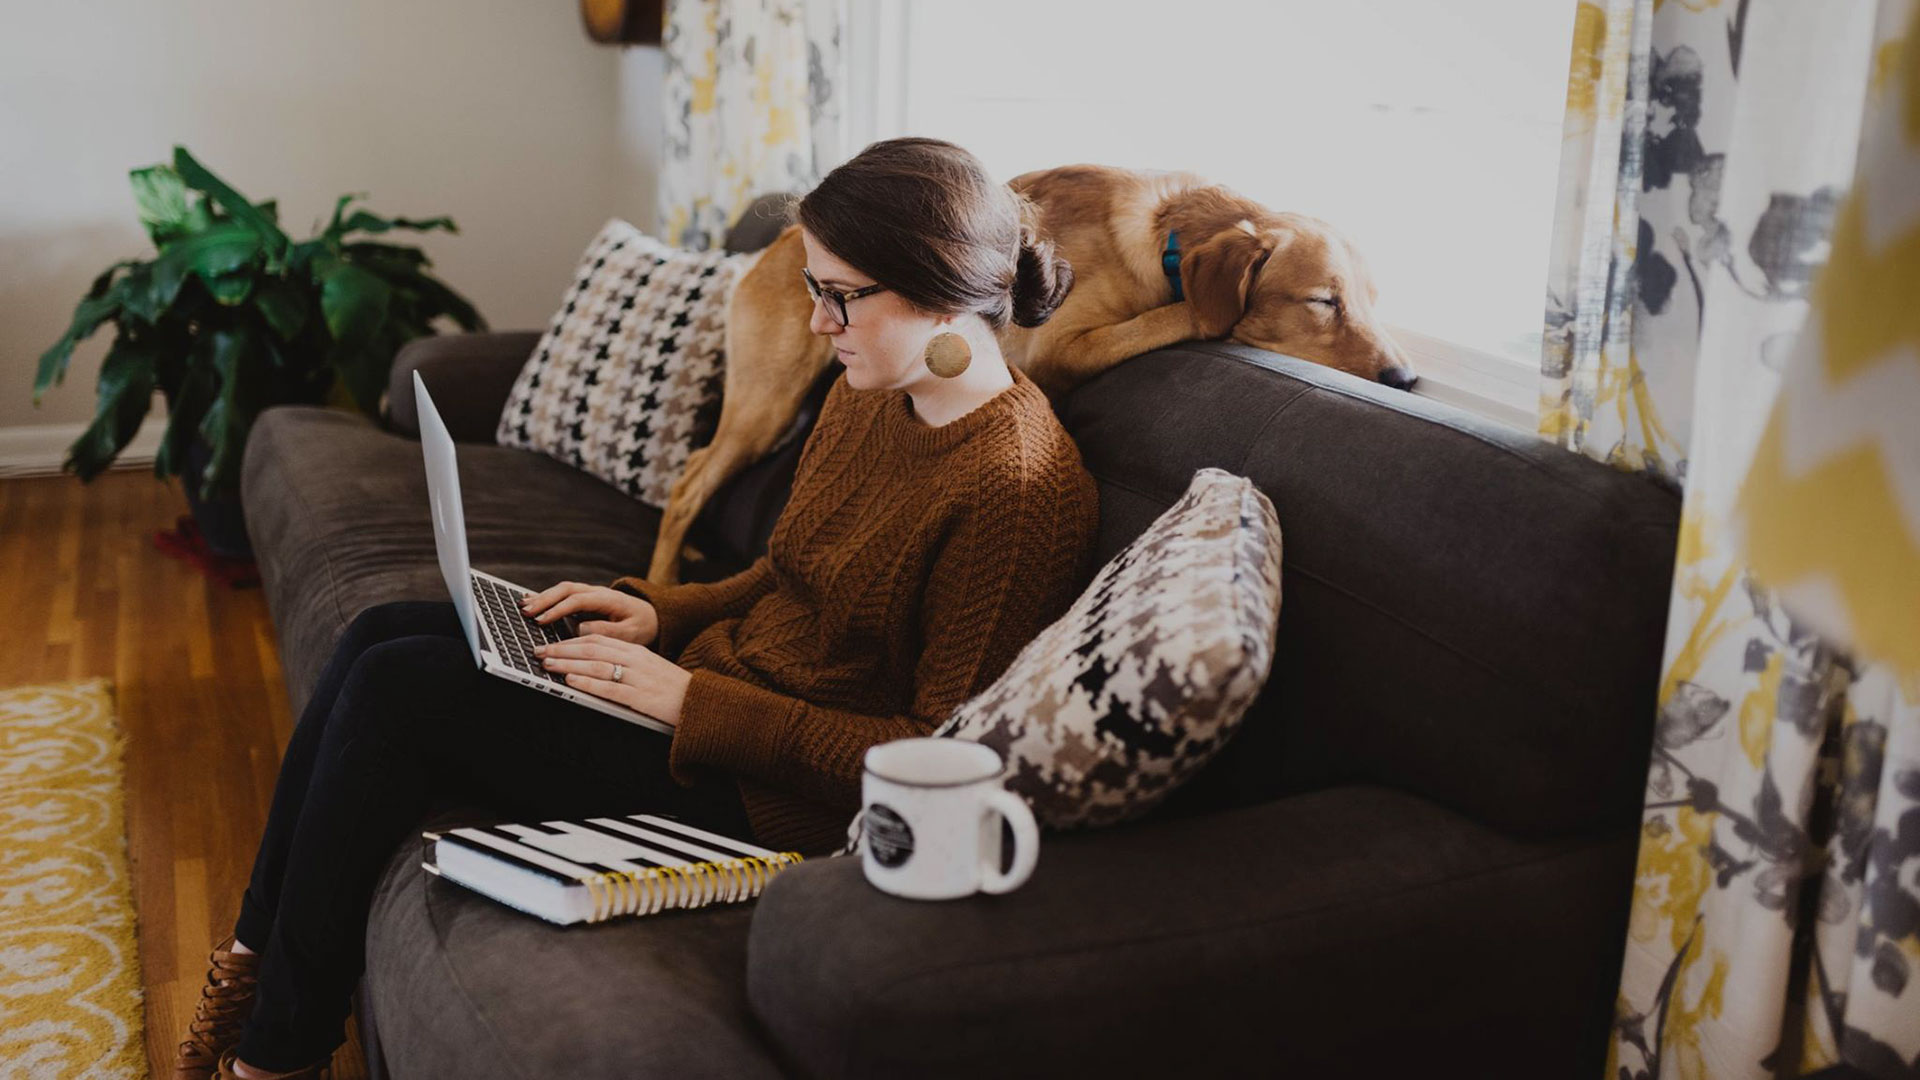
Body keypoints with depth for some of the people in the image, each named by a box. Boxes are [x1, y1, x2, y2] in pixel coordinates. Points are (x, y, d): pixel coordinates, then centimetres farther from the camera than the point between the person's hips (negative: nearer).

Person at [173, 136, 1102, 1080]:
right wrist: (657, 612, 1)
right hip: (707, 670, 10)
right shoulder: (866, 397, 5)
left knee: (398, 687, -13)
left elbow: (943, 760, -22)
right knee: (382, 634, 2)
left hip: (772, 792, -9)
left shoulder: (1020, 489, -23)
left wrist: (694, 701, -22)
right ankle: (254, 957, 14)